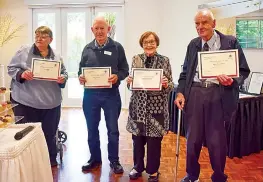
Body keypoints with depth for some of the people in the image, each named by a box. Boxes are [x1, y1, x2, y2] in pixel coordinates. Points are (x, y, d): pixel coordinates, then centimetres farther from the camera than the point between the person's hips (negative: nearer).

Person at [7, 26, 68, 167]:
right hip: (26, 102, -2)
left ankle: (51, 160, 29)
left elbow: (64, 74, 15)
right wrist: (21, 74, -19)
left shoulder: (56, 57, 9)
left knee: (49, 134, 12)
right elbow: (11, 68, 1)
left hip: (51, 103, 3)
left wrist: (62, 79, -8)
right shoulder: (23, 52, 0)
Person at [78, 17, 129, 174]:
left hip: (111, 94, -2)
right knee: (92, 129, 13)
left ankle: (114, 161, 23)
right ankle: (95, 159, 30)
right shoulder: (87, 49, 7)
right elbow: (81, 69, 12)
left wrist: (117, 76, -21)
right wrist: (80, 77, -10)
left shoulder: (117, 47, -1)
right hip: (90, 94, 3)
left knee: (113, 129, 8)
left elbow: (125, 70, -1)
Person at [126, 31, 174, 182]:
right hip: (138, 105, 2)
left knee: (154, 140, 6)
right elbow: (132, 83, 10)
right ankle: (138, 167, 30)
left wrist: (166, 84, -22)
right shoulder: (136, 59, 6)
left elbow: (170, 85, 0)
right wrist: (129, 81, -11)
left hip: (156, 106, -2)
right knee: (137, 139, 11)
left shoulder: (164, 60, -1)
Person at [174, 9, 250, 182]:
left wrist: (232, 81, -20)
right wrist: (180, 92, 2)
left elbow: (244, 70, 0)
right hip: (195, 93, 3)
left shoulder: (230, 42, 0)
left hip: (218, 94, -3)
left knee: (216, 141, 4)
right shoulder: (193, 44, 12)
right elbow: (185, 71, 15)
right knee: (193, 138, 11)